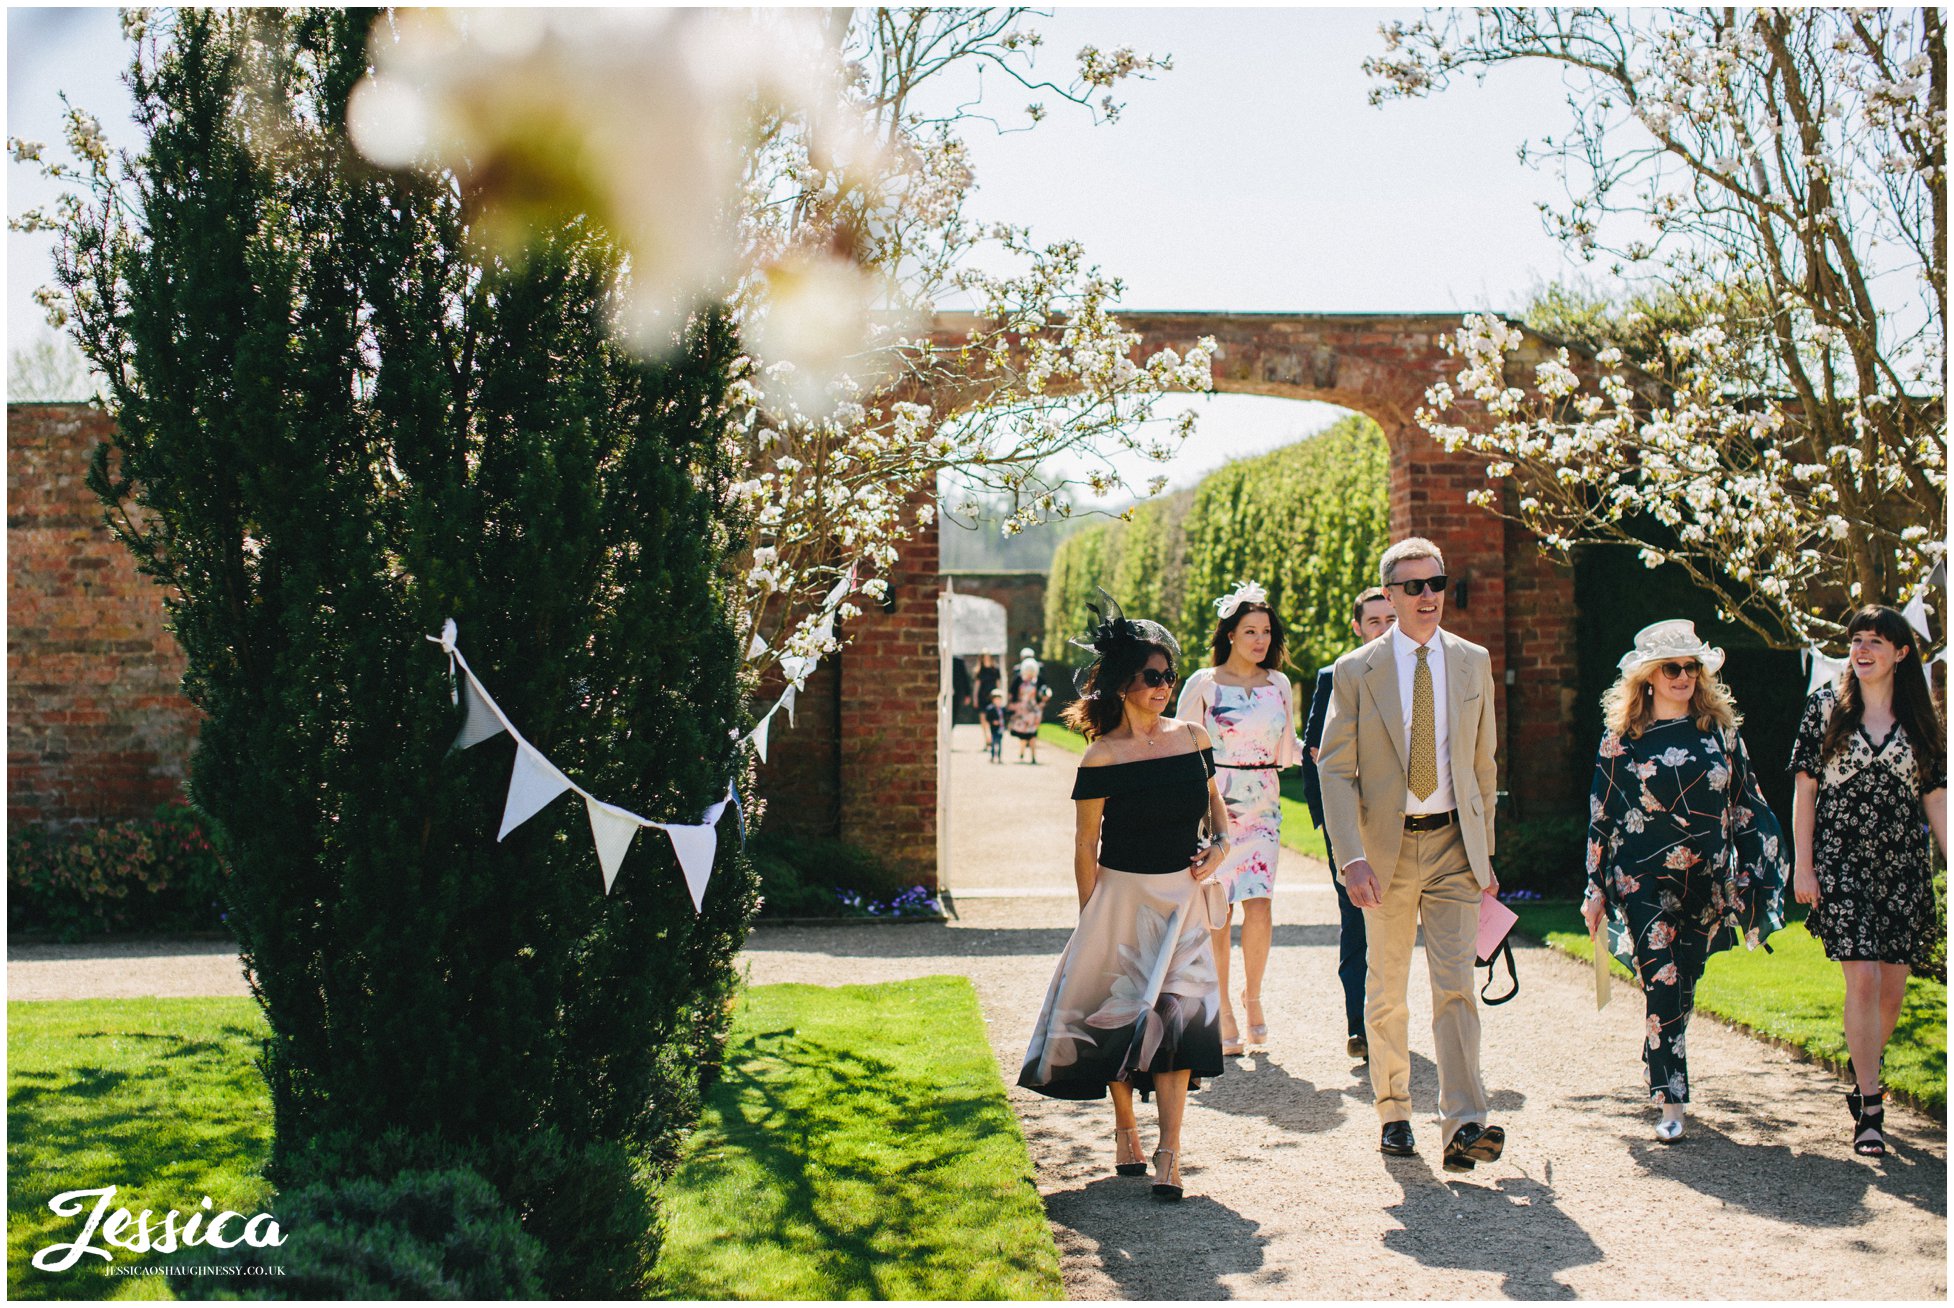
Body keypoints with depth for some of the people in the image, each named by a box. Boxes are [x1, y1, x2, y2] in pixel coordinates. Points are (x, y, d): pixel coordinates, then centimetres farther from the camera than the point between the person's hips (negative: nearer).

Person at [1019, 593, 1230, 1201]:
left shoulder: (1193, 738, 3)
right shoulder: (1103, 758, -10)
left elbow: (1213, 798, 20)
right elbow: (1086, 847, -5)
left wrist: (1222, 843, 1)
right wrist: (1088, 918, -4)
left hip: (1182, 896, 3)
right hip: (1123, 896, -3)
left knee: (1177, 1011, -7)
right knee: (1118, 1011, 6)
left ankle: (1169, 1151, -2)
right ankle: (1124, 1127, 29)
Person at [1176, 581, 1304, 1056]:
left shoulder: (1278, 683, 10)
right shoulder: (1203, 684, -2)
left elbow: (1287, 750, 17)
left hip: (1263, 807, 3)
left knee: (1259, 907, -7)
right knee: (1216, 911, -1)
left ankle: (1252, 995, 15)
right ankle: (1222, 1009, 12)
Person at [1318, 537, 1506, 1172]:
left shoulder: (1473, 662, 6)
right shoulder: (1356, 671, -3)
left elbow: (1482, 763, 12)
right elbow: (1336, 770, -4)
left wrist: (1484, 851, 11)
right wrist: (1351, 858, -15)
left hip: (1453, 844, 1)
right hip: (1385, 845, -1)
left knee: (1456, 984, -8)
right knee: (1386, 992, 9)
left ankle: (1463, 1125, -12)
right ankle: (1393, 1112, 25)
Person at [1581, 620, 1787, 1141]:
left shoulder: (1721, 730, 6)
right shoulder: (1622, 739, 0)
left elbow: (1746, 805, 10)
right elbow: (1602, 818, 2)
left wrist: (1756, 877, 6)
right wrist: (1595, 891, 1)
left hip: (1706, 883, 3)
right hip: (1643, 882, -3)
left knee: (1685, 985, 10)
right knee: (1663, 985, -12)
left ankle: (1659, 1068, 32)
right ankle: (1670, 1102, -8)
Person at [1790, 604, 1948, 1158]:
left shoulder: (1919, 718, 7)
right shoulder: (1827, 706, 1)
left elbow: (1935, 799, 8)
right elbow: (1804, 787, 1)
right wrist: (1803, 863, -5)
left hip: (1904, 868, 3)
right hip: (1842, 864, -3)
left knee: (1893, 989, 6)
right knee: (1863, 980, -13)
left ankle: (1862, 1070, 32)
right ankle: (1869, 1111, -6)